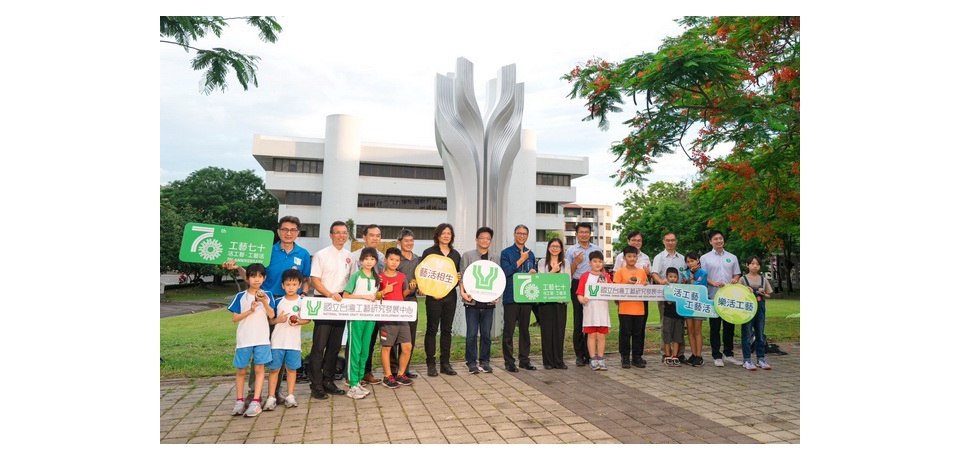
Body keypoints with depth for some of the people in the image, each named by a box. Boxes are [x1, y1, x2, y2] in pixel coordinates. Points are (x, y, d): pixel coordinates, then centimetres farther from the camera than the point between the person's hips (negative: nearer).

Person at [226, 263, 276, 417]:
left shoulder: (267, 295, 4)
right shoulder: (240, 296, 1)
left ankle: (255, 402, 1)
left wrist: (264, 302, -20)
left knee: (259, 369, -1)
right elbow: (235, 318, 0)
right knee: (241, 370, 9)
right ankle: (239, 401, 21)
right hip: (244, 339, 0)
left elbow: (271, 315, -5)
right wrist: (250, 310, -14)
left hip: (262, 339, 0)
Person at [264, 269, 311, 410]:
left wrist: (299, 322, -18)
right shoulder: (278, 302, 2)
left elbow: (308, 319, 1)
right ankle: (271, 397, 11)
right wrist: (277, 320, -13)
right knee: (274, 369, 3)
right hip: (277, 341, 1)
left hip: (294, 342, -1)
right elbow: (270, 320, 7)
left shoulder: (302, 301, -1)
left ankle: (290, 396, 18)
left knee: (291, 368, 7)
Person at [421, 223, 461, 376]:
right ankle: (431, 364, 7)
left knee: (447, 329, 8)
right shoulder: (429, 252, 0)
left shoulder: (455, 254, 13)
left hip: (450, 296, 4)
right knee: (432, 329, 0)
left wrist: (458, 278, -3)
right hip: (434, 296, -4)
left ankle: (445, 363, 16)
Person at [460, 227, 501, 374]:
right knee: (472, 333, 2)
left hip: (489, 301, 2)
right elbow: (462, 275, 0)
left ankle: (485, 361, 20)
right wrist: (462, 292, -13)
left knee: (486, 333, 8)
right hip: (472, 301, -2)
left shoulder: (496, 257, 10)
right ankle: (471, 363, 12)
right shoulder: (468, 255, 3)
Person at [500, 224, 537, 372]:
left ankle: (524, 359, 20)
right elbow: (505, 271, -14)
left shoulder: (530, 254, 14)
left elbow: (535, 272, 19)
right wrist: (521, 260, -12)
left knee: (525, 329, 11)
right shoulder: (506, 253, -2)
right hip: (511, 297, -4)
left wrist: (533, 273, -5)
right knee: (509, 330, 1)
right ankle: (509, 361, 9)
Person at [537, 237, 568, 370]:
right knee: (547, 329, 0)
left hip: (561, 300, 1)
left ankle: (559, 360, 10)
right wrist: (553, 271, -11)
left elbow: (568, 281, 5)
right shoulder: (542, 262, 6)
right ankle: (548, 361, 8)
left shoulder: (565, 263, 11)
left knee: (560, 329, 2)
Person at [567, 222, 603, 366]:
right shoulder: (571, 250, 8)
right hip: (578, 286, -1)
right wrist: (576, 262, -10)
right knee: (579, 321, 1)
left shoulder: (597, 249, 13)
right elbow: (568, 273, 6)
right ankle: (580, 355, 7)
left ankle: (590, 354, 11)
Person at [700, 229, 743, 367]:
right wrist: (714, 283, -18)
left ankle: (728, 354, 19)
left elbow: (737, 274, 15)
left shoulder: (732, 257, 13)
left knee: (729, 326, 8)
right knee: (715, 327, 1)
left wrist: (735, 279, -8)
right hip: (713, 297, -3)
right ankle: (717, 356, 7)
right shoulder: (705, 258, 3)